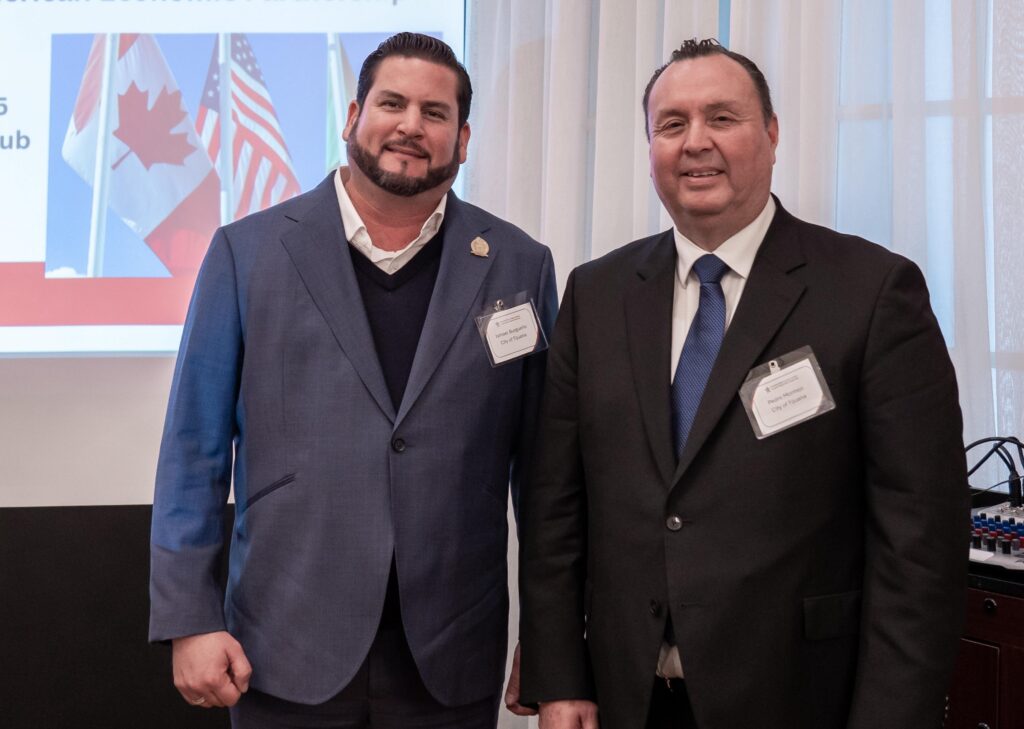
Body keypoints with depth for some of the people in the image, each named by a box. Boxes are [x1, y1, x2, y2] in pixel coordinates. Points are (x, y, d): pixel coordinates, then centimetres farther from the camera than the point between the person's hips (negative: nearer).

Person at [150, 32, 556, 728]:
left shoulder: (519, 266, 1)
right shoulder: (248, 252, -1)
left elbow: (542, 464, 4)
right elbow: (195, 449, 0)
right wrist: (189, 619, -4)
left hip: (450, 661, 1)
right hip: (288, 651, 0)